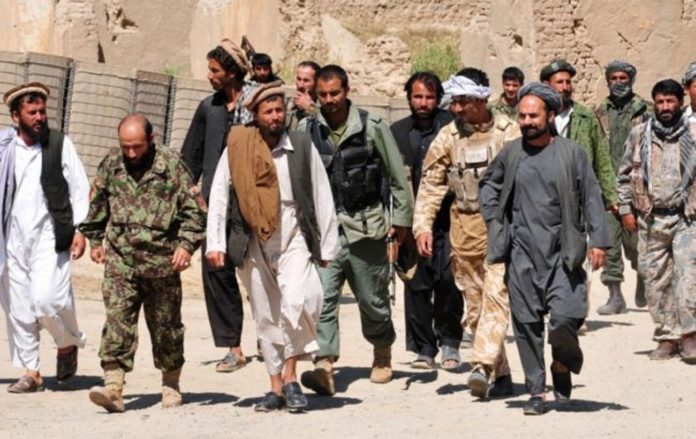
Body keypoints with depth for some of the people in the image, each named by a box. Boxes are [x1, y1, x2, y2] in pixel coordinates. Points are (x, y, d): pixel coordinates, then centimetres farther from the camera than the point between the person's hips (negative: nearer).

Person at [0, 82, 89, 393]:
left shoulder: (60, 144, 2)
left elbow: (80, 189, 4)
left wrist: (79, 230, -2)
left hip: (49, 236, -2)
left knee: (47, 299, -16)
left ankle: (68, 345, 12)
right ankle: (30, 372, 14)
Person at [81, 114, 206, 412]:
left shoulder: (171, 165, -4)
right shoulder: (111, 165, 5)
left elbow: (194, 209, -1)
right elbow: (96, 205, 19)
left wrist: (186, 244, -10)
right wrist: (95, 240, 17)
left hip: (162, 261, -2)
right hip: (120, 260, 2)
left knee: (165, 325, 9)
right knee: (117, 320, -11)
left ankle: (171, 384, 25)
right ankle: (113, 386, -17)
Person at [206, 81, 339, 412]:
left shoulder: (302, 145, 0)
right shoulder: (236, 148, 0)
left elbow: (322, 196, 4)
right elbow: (218, 196, 3)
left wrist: (328, 246, 3)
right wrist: (215, 243, -3)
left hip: (294, 238, -1)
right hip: (253, 242, 1)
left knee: (300, 300, -23)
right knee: (266, 317, 7)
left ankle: (291, 374, -7)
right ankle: (277, 388, 17)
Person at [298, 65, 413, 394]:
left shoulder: (371, 127, -2)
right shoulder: (306, 130, 4)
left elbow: (397, 175, 4)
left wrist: (401, 218, 4)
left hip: (365, 225, -1)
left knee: (372, 298, 10)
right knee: (322, 296, -13)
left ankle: (382, 355, 33)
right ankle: (324, 366, -17)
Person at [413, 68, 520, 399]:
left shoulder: (508, 132, -2)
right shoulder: (448, 137, 7)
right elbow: (431, 185, 7)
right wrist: (423, 225, -4)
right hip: (465, 230, 4)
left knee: (496, 296, -17)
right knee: (475, 305, 6)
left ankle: (483, 366, -25)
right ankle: (500, 374, 14)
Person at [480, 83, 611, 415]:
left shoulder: (572, 153, 0)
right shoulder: (510, 153, 7)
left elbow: (591, 198, 0)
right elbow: (488, 184, 24)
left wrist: (598, 240, -7)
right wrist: (493, 220, 11)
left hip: (561, 253, -2)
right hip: (522, 253, 2)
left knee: (564, 318, -13)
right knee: (526, 323, 2)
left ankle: (563, 365, 18)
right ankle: (536, 391, 11)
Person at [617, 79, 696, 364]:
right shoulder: (640, 134, 8)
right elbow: (625, 174, 14)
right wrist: (626, 209, 8)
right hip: (651, 219, 3)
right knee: (655, 279, 4)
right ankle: (666, 337, 13)